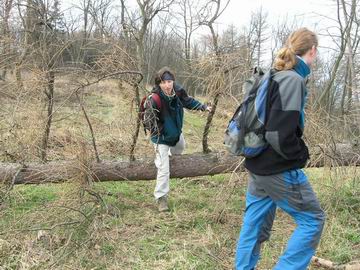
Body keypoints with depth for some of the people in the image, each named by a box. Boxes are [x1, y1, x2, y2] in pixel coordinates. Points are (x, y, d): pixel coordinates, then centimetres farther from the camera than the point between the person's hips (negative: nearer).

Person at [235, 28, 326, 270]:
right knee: (313, 220, 8)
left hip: (258, 166, 9)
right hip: (280, 171, -9)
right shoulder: (293, 80, -19)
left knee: (254, 226, 17)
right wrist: (301, 155, -8)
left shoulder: (275, 77, 9)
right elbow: (280, 135, -26)